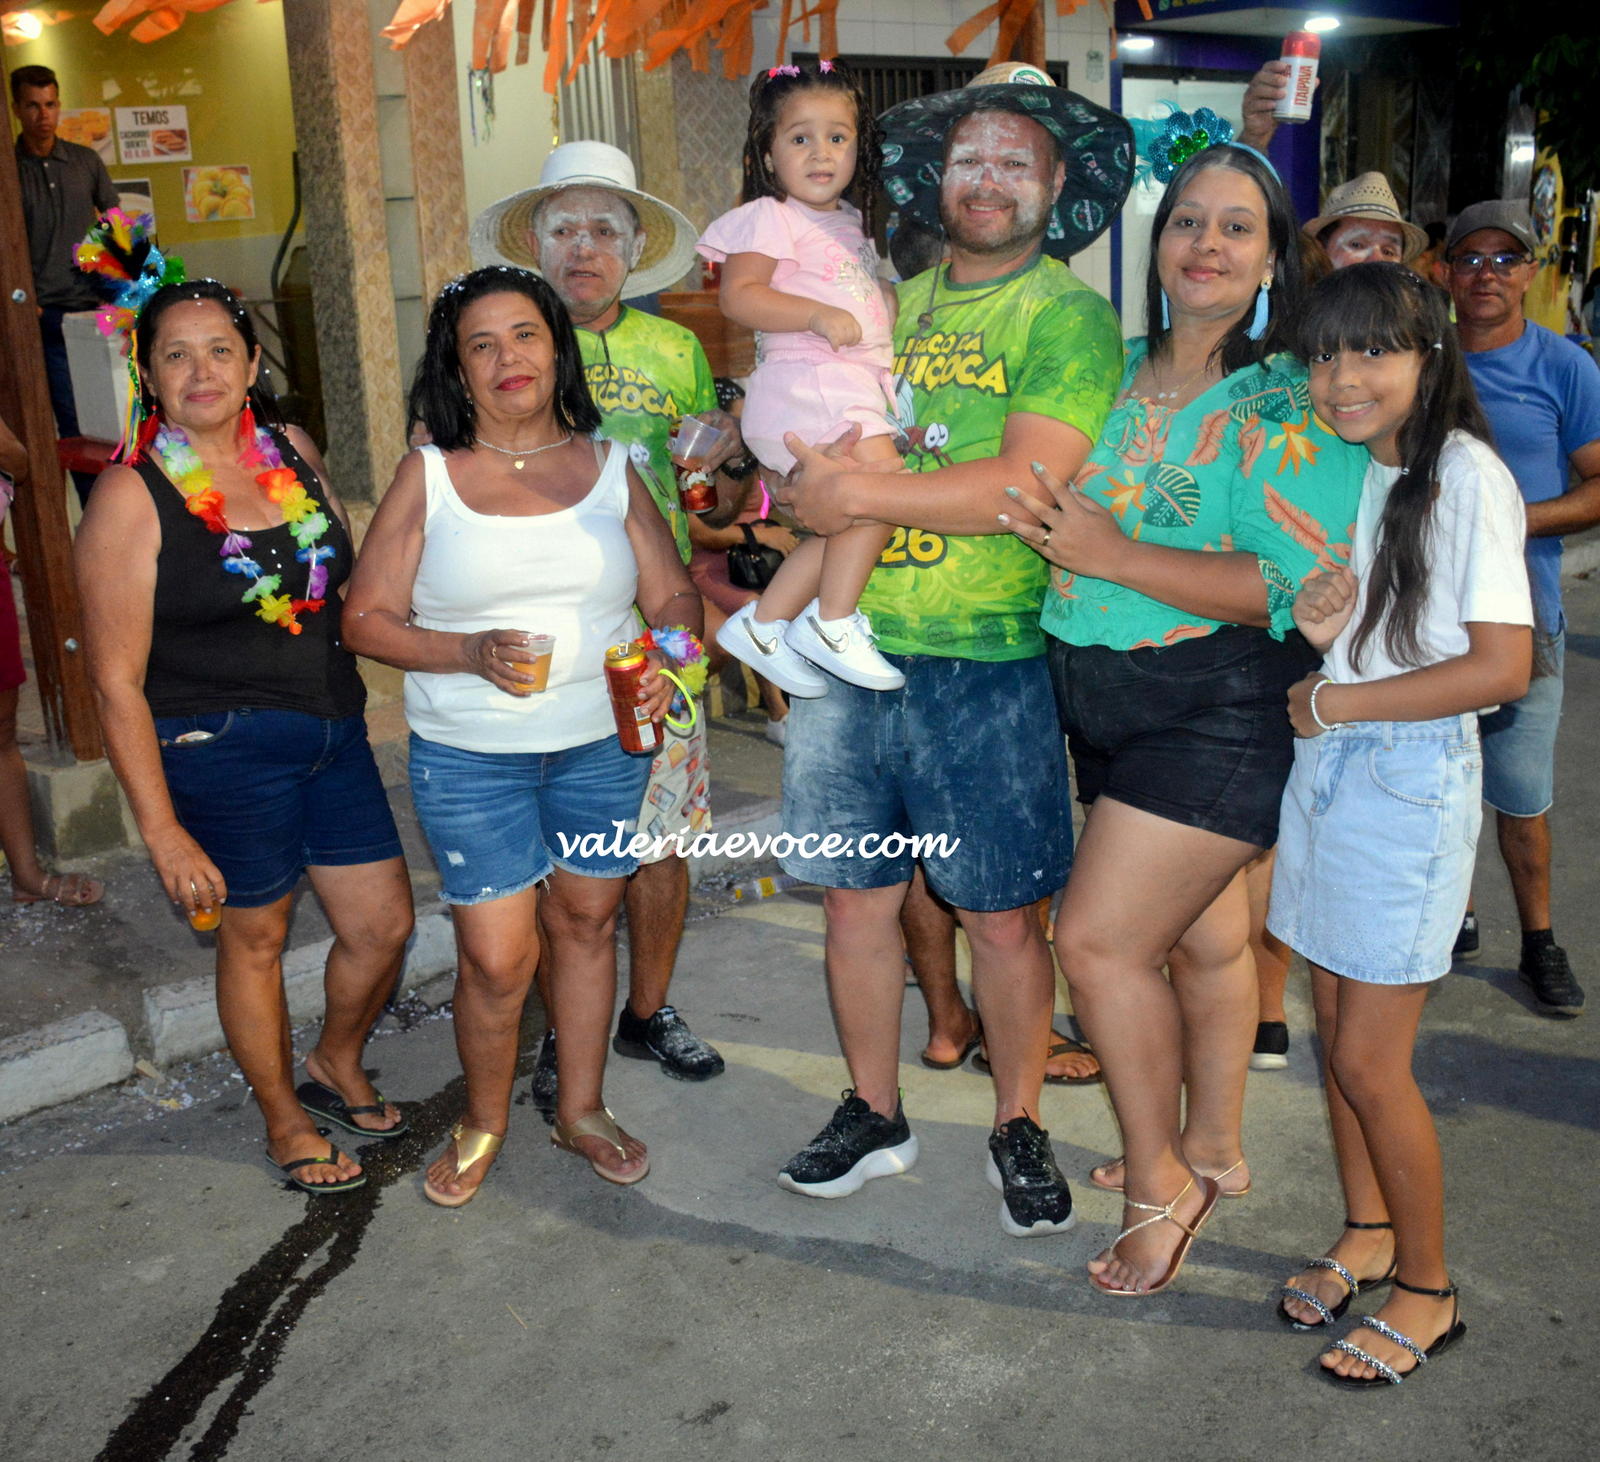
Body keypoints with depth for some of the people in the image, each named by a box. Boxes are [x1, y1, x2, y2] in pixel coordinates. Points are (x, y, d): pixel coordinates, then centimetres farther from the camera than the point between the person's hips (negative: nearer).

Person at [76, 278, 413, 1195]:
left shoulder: (294, 451, 3)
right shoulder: (131, 495, -14)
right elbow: (117, 681, -14)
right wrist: (163, 832, -15)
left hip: (333, 730, 6)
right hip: (221, 748, -5)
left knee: (385, 923, 10)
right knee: (256, 937, 11)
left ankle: (339, 1065, 41)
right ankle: (286, 1119, 35)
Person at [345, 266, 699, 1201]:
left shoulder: (607, 466, 4)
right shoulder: (429, 475, -2)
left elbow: (673, 594, 4)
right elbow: (368, 619, -3)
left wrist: (668, 655, -18)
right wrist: (472, 654, -20)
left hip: (604, 745, 3)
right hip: (470, 758, -2)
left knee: (587, 921, 14)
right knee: (498, 957, -1)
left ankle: (582, 1110, 34)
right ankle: (485, 1121, 27)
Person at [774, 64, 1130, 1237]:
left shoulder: (1070, 314, -4)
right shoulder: (892, 304, 14)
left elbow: (1028, 483, -17)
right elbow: (830, 459, 18)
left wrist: (859, 494, -17)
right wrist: (815, 456, -5)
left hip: (985, 665, -5)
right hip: (851, 648, 5)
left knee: (1003, 915, 6)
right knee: (857, 893, 12)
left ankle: (1020, 1129, 26)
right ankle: (875, 1116, 30)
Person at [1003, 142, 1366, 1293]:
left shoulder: (1287, 407, -13)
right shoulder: (1118, 375, 7)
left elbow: (1297, 584, -21)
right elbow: (1068, 506, 22)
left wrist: (1114, 555, -24)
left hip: (1221, 713, -6)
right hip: (1113, 705, 6)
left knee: (1099, 938, -7)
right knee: (1201, 936, 18)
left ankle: (1160, 1181, 14)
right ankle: (1213, 1149, 36)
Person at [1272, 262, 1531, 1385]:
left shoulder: (1465, 476, -14)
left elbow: (1502, 666, -19)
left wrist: (1334, 703, -14)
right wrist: (1319, 632, -5)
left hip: (1411, 781, -7)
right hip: (1328, 763, 7)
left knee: (1370, 1060, -1)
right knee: (1336, 1028, 14)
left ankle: (1429, 1290, 19)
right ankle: (1368, 1236, 34)